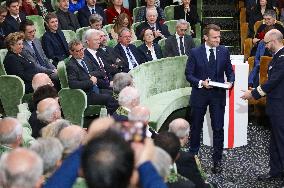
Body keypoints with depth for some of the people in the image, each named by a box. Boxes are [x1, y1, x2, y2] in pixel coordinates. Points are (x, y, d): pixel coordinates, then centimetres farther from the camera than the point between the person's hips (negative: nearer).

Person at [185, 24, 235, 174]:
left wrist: (230, 82, -12)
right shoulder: (195, 52, -6)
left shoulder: (224, 52, 1)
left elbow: (229, 71, 8)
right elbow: (188, 74, -4)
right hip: (200, 94, -1)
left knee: (218, 129, 1)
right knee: (196, 127, 13)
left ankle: (217, 160, 14)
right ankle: (193, 155, 33)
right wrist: (201, 82, -19)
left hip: (218, 95, 1)